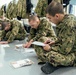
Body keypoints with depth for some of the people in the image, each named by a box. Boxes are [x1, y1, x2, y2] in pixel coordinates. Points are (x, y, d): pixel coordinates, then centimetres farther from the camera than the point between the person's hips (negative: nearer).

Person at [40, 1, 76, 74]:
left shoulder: (69, 25, -29)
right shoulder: (68, 17, -1)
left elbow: (65, 50, -26)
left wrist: (50, 48, -11)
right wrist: (53, 43, 3)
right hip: (68, 48, 9)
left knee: (51, 56, -36)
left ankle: (54, 64, -5)